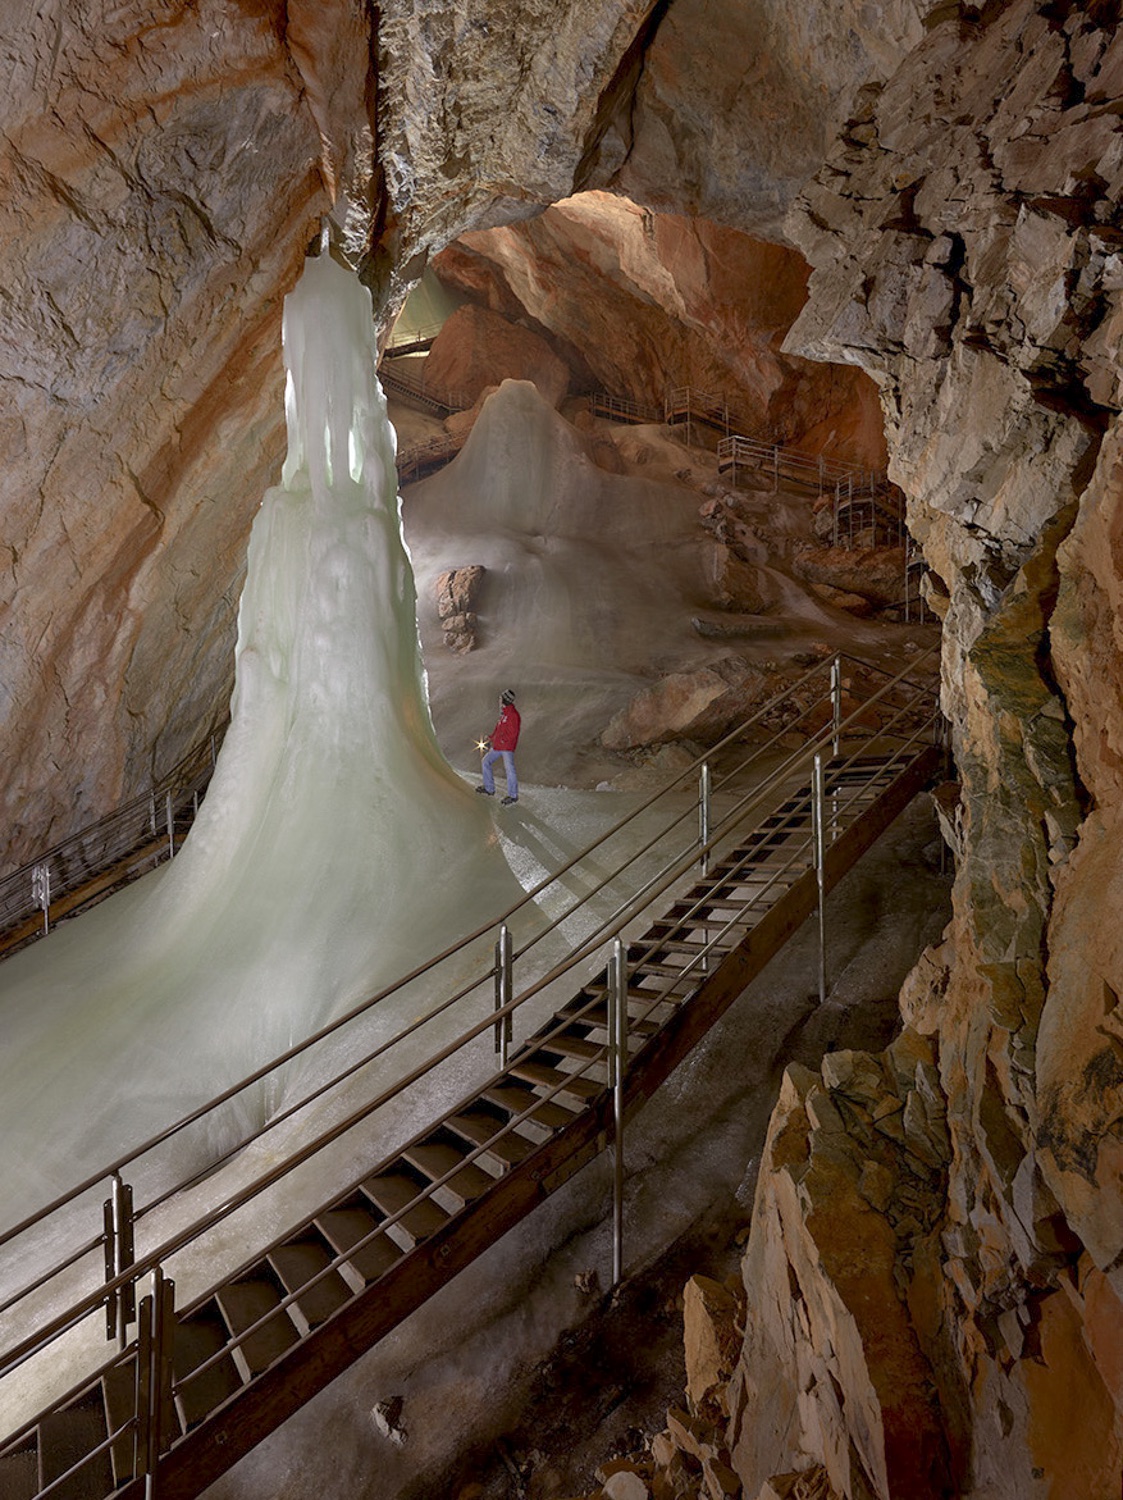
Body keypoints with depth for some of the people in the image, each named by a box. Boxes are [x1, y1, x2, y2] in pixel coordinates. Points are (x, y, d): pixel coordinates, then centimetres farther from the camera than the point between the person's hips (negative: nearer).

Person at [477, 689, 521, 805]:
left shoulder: (513, 715, -16)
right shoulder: (503, 713, 14)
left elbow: (512, 733, -21)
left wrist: (501, 739, -20)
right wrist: (491, 738, 20)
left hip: (507, 747, -11)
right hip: (497, 747, 11)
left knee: (509, 769, -12)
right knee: (486, 761, 14)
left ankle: (513, 796, -3)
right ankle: (489, 789, 22)